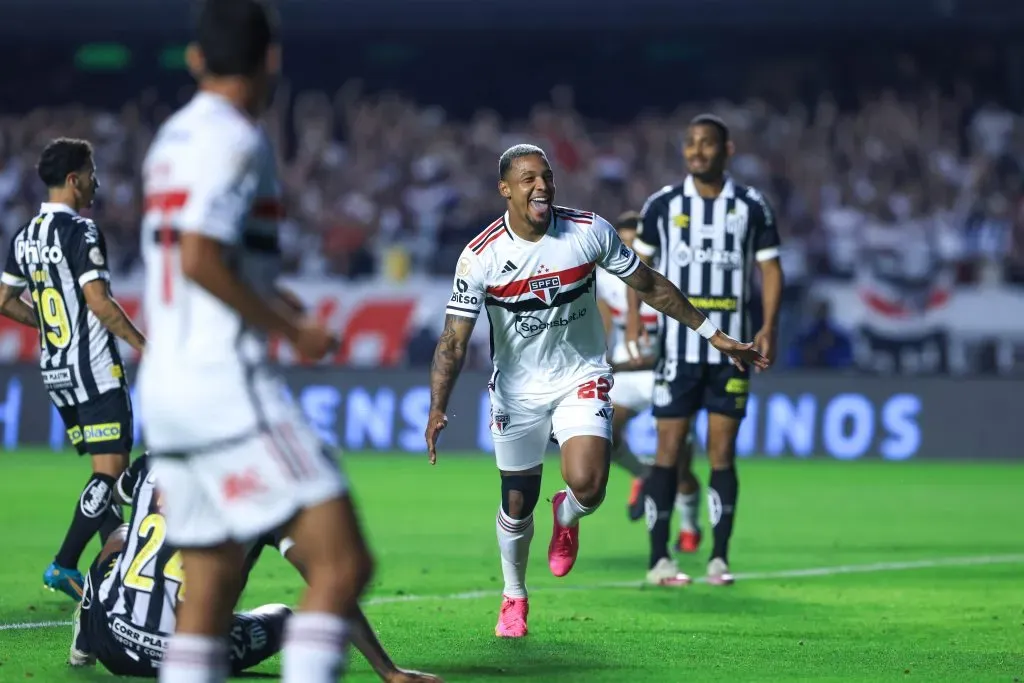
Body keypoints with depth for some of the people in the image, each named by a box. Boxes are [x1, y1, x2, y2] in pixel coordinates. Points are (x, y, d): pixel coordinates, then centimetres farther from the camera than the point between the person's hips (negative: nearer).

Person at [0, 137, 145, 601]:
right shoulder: (80, 231, -14)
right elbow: (99, 302, -20)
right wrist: (143, 345, -11)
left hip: (55, 370, 9)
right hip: (95, 370, -9)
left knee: (105, 470, 12)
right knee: (109, 469, -8)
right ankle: (64, 566, -12)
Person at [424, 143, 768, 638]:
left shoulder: (590, 232, -12)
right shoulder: (480, 257, -16)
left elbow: (649, 286, 2)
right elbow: (453, 341, -15)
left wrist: (714, 335, 5)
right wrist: (437, 411, -29)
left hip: (581, 377, 0)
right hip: (517, 387, 0)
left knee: (586, 486, -21)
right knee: (517, 505, 8)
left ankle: (566, 517, 18)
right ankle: (514, 597, 35)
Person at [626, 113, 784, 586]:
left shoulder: (751, 207, 3)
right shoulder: (663, 204, 3)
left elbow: (770, 268, 5)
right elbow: (640, 260, 12)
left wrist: (769, 327, -7)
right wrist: (634, 317, -1)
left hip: (731, 348, 0)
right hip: (678, 347, 0)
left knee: (723, 453, 1)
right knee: (669, 449, -3)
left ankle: (719, 558, 6)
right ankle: (659, 558, 0)